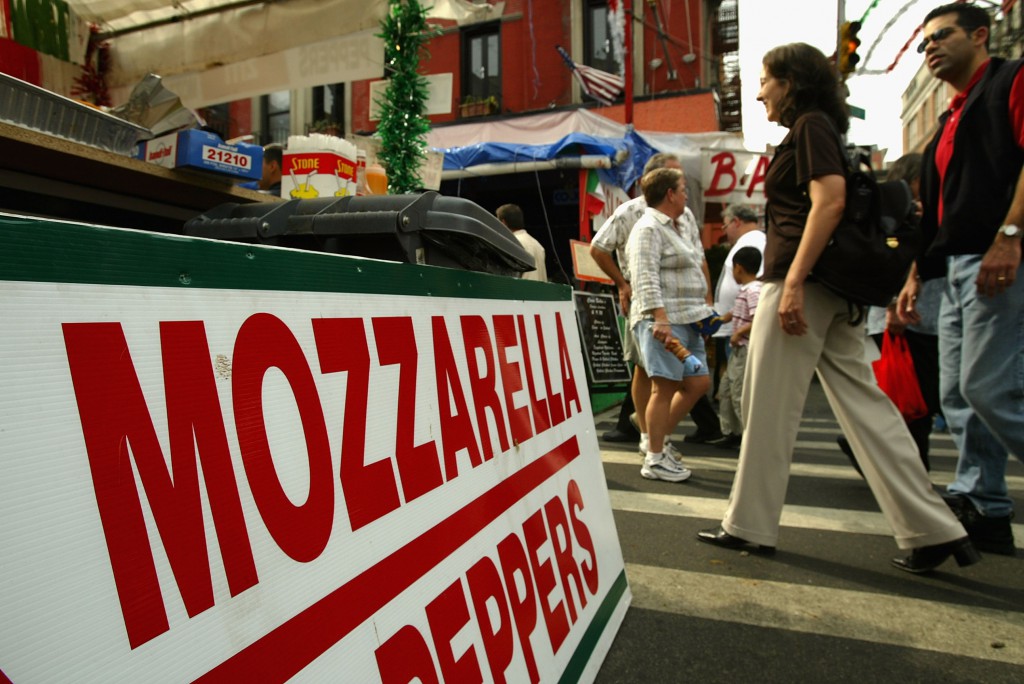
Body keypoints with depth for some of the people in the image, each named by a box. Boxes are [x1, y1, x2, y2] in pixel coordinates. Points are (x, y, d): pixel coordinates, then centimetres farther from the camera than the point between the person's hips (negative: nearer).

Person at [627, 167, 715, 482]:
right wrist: (661, 319, -30)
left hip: (688, 318, 10)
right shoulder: (648, 229, -10)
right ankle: (654, 460, -1)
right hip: (661, 319, -10)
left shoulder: (686, 219, 19)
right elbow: (646, 279, -21)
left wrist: (707, 303, 19)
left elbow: (699, 260, 27)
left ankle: (658, 440, 20)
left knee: (698, 383, 11)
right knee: (665, 386, -9)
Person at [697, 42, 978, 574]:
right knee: (862, 401, 8)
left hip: (803, 281, -10)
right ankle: (933, 529, 9)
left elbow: (830, 200, -17)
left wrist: (793, 281, -23)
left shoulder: (810, 125, -4)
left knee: (769, 407, -2)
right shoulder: (818, 130, 24)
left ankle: (749, 525, 9)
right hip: (836, 288, 10)